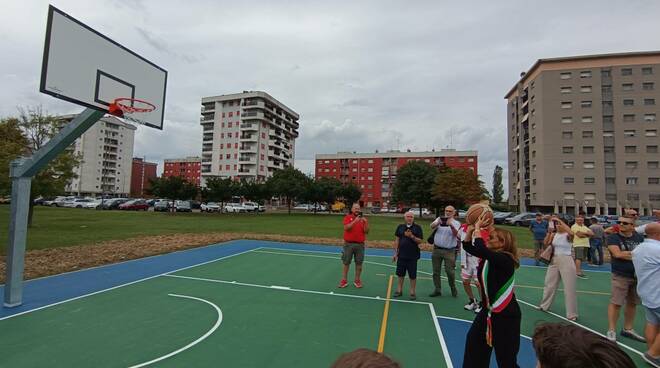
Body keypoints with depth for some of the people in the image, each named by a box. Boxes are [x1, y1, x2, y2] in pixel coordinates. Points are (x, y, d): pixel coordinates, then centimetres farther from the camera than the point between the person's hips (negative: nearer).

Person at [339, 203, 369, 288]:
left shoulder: (363, 219, 5)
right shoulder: (347, 217, -1)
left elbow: (366, 231, -1)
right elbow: (346, 228, -17)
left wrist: (365, 222, -16)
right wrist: (355, 221, -25)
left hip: (360, 244, 2)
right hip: (348, 244, -2)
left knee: (359, 263, 6)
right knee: (346, 263, 6)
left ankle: (357, 280, 19)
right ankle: (344, 280, 15)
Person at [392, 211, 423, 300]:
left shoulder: (417, 227, -3)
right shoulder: (400, 227, 5)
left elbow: (420, 241, -7)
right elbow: (397, 240, 7)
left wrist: (412, 236, -23)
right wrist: (395, 253, 6)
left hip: (413, 256, -2)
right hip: (401, 255, 3)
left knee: (412, 275, 5)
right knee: (400, 274, 11)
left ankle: (412, 292, 20)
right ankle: (399, 290, 26)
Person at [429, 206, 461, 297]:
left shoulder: (456, 223, 2)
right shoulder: (439, 219, 5)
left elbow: (456, 234, -16)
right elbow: (432, 226, -13)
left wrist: (451, 225, -34)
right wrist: (438, 223, -35)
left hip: (449, 251, -2)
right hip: (437, 249, 2)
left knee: (450, 271, -1)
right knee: (436, 271, 7)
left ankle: (453, 288, 24)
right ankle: (437, 290, 18)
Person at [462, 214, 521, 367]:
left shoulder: (505, 260, -24)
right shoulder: (489, 256, 1)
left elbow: (481, 249, -40)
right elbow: (467, 246, 8)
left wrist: (477, 229, -27)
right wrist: (470, 229, -7)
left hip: (505, 314, -9)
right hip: (488, 310, 9)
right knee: (473, 341, 21)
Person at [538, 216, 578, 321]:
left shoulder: (567, 236, -10)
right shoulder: (553, 235, 5)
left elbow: (571, 233, -34)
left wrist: (560, 220, -32)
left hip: (566, 261, -5)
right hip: (554, 260, 6)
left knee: (569, 288, -1)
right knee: (549, 284, 16)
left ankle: (572, 314, 9)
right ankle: (544, 306, 33)